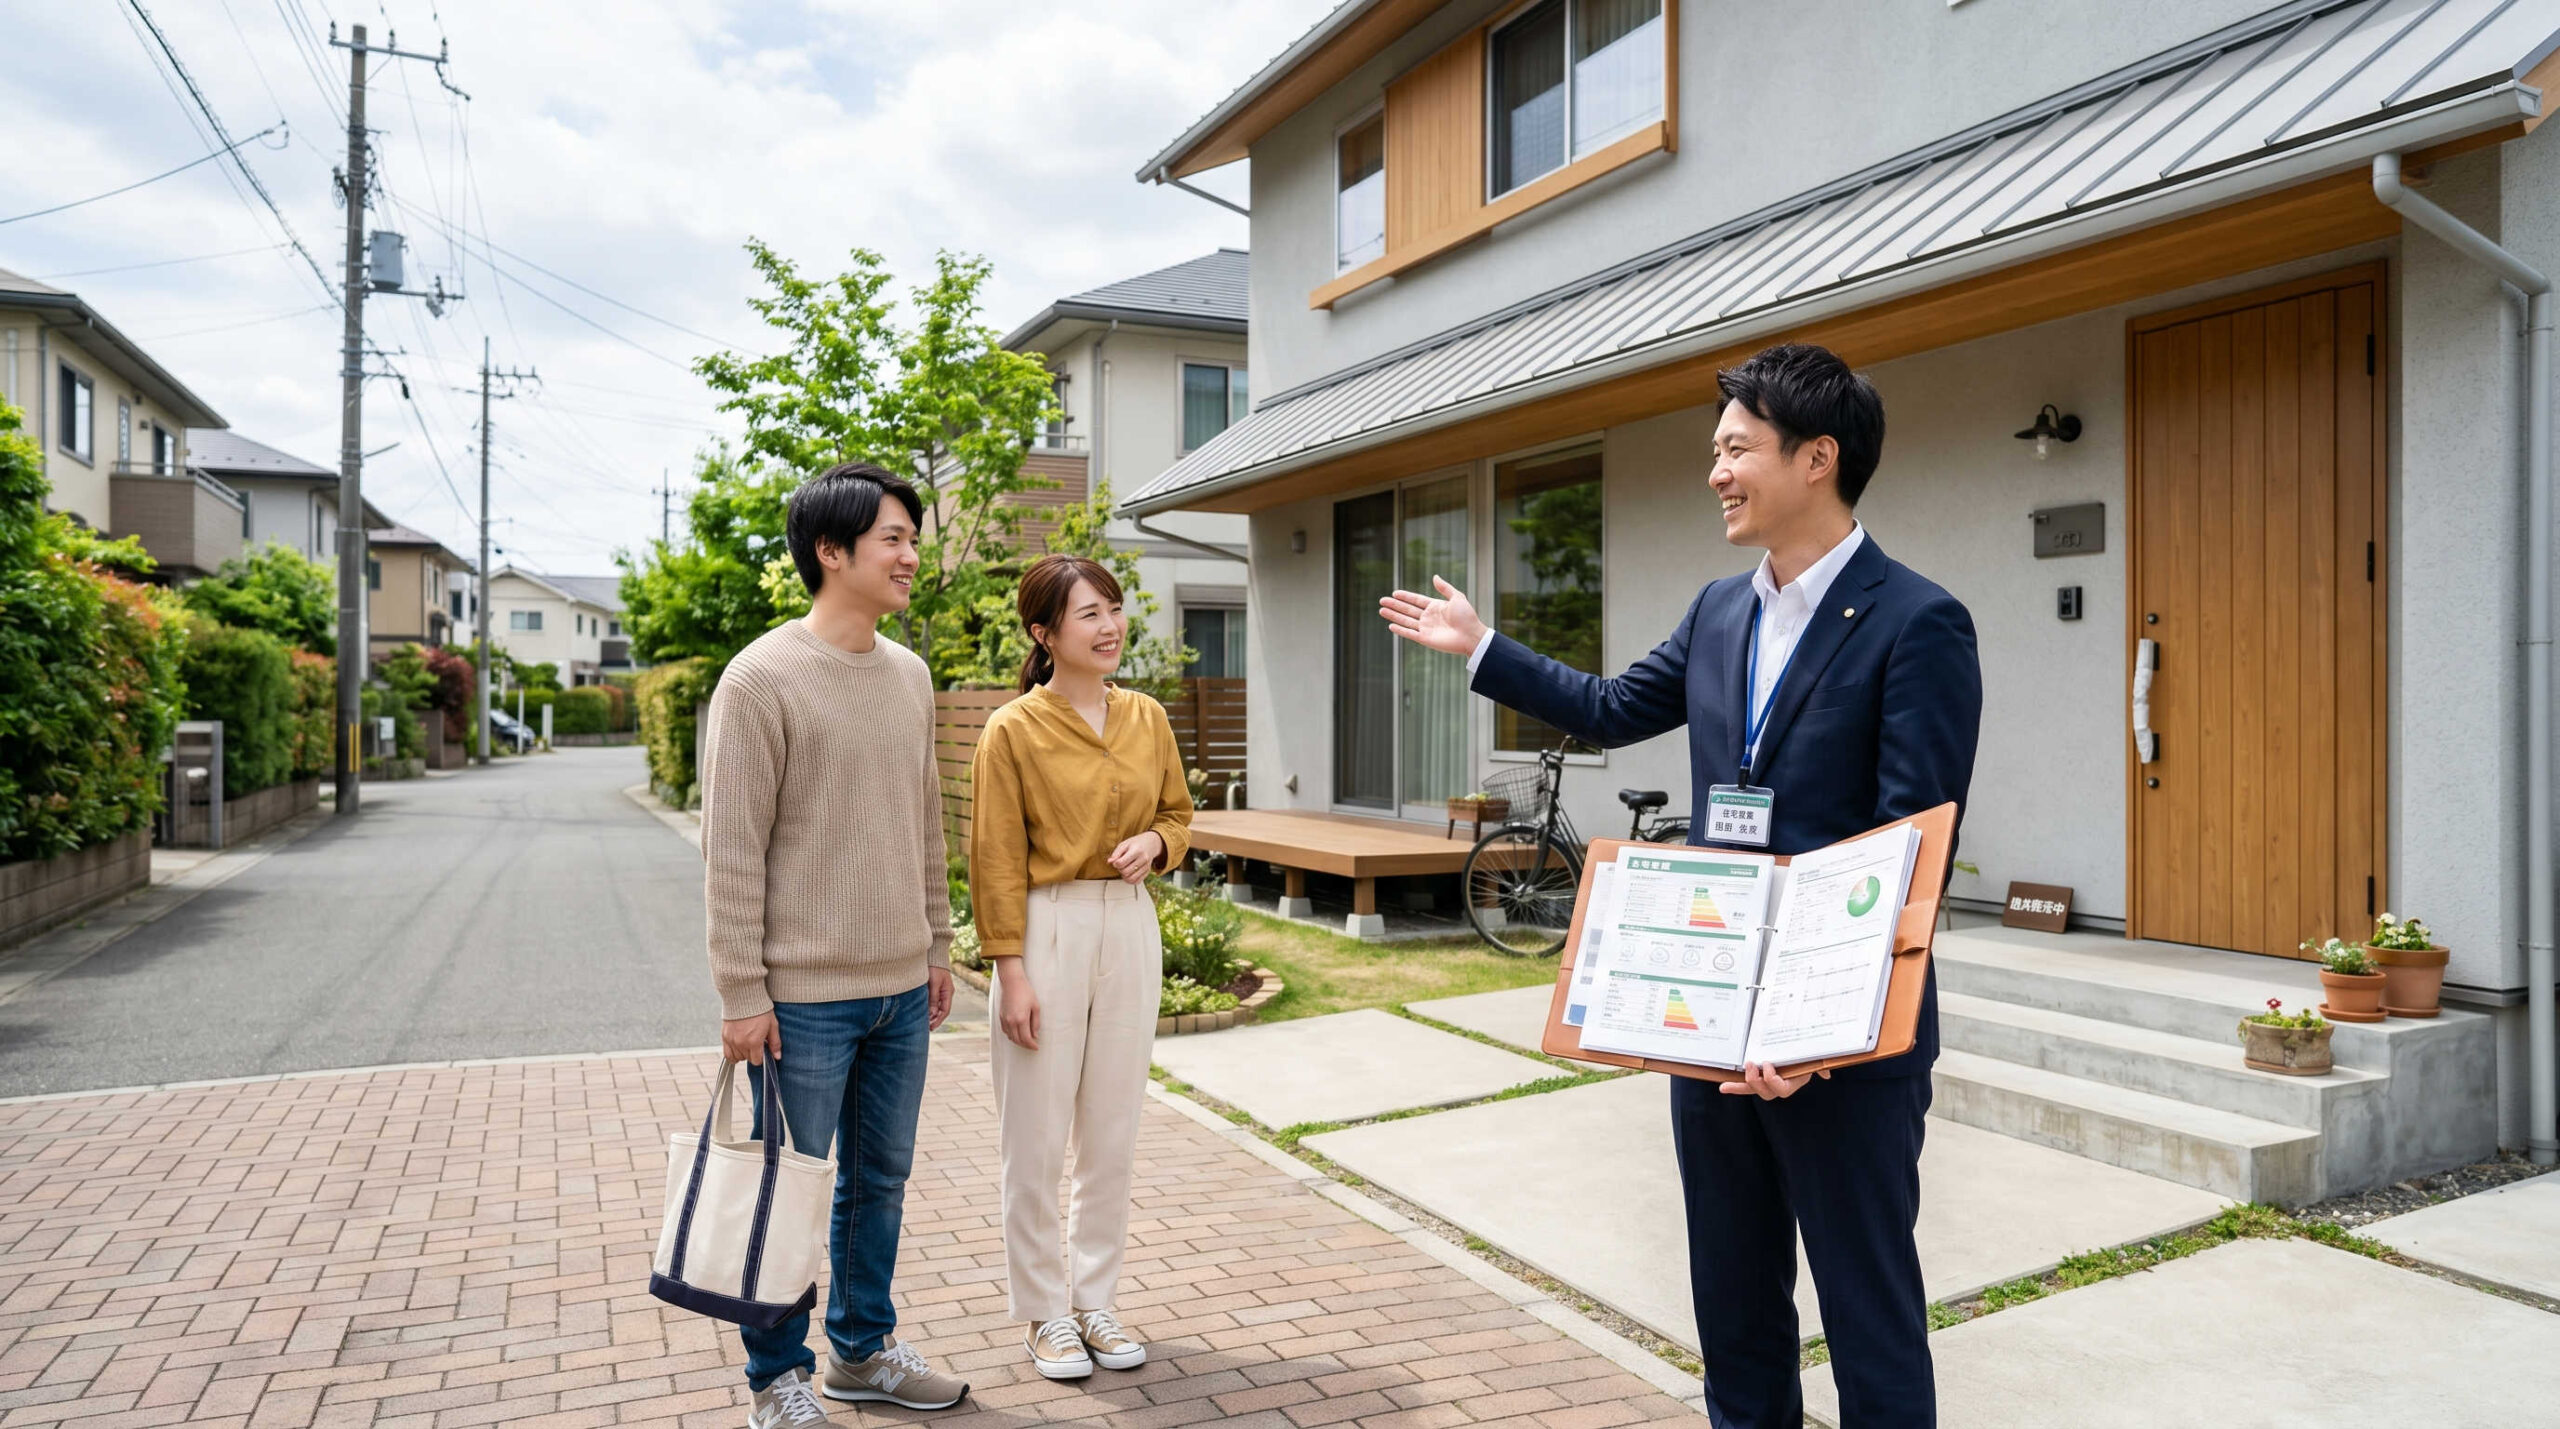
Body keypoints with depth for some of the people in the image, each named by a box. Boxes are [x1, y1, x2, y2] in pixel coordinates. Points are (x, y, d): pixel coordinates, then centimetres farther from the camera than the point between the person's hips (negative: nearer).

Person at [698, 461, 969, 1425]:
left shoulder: (910, 675, 8)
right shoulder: (763, 678, -13)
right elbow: (732, 851, -13)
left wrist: (936, 948, 16)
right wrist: (742, 994, -14)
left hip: (901, 989, 7)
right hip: (806, 995, -6)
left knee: (881, 1180, 18)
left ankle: (863, 1349, 35)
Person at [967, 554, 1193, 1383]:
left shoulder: (1147, 719, 5)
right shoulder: (1013, 731, -9)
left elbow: (1179, 813, 16)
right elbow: (998, 863, -8)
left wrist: (1154, 842, -7)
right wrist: (1011, 973, -11)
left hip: (1130, 930, 5)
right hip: (1047, 933, -4)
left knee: (1113, 1134, 13)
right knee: (1037, 1139, 5)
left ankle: (1094, 1299, 29)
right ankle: (1042, 1310, 23)